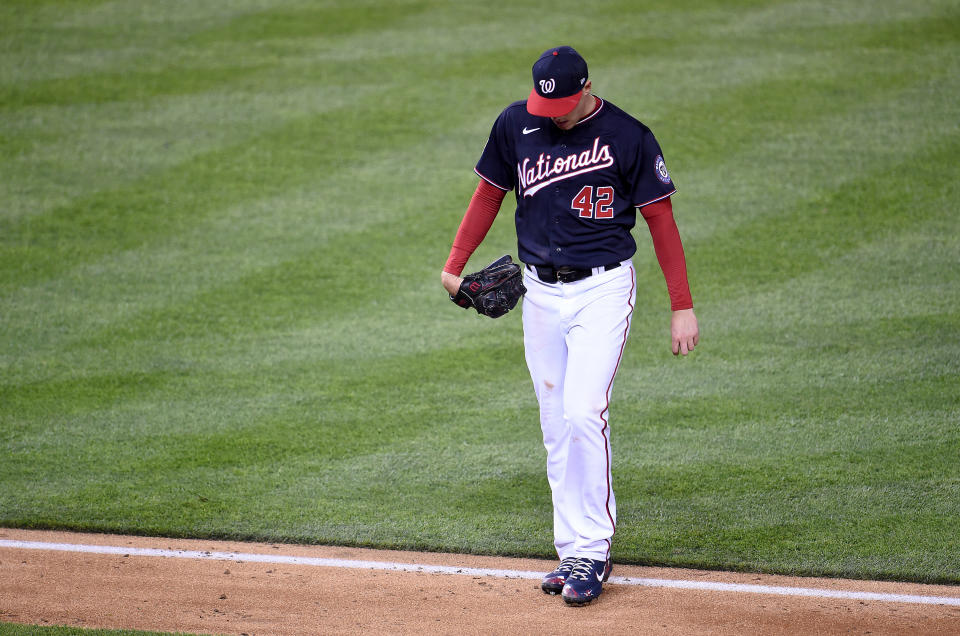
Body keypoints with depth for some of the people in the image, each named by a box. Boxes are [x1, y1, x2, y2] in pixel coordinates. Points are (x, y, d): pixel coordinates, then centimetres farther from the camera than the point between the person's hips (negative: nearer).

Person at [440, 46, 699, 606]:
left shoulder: (627, 136, -10)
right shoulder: (516, 125, 2)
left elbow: (661, 218, -6)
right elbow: (490, 193, 15)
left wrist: (683, 307, -8)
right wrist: (456, 263, 7)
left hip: (603, 290, -5)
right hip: (541, 292, 5)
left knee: (583, 414, -17)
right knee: (557, 428, 6)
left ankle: (593, 551, -10)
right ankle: (574, 552, 11)